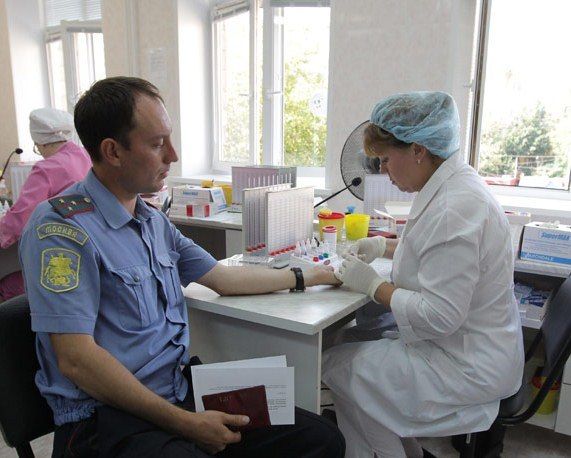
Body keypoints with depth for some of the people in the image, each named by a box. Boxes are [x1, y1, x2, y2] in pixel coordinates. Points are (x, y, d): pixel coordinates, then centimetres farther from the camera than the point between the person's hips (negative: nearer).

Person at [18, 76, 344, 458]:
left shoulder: (154, 221, 12)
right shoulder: (61, 227, -13)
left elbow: (223, 279, 19)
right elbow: (76, 361, -18)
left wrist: (314, 277, 24)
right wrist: (184, 422, -16)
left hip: (182, 388, 7)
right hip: (108, 416, -7)